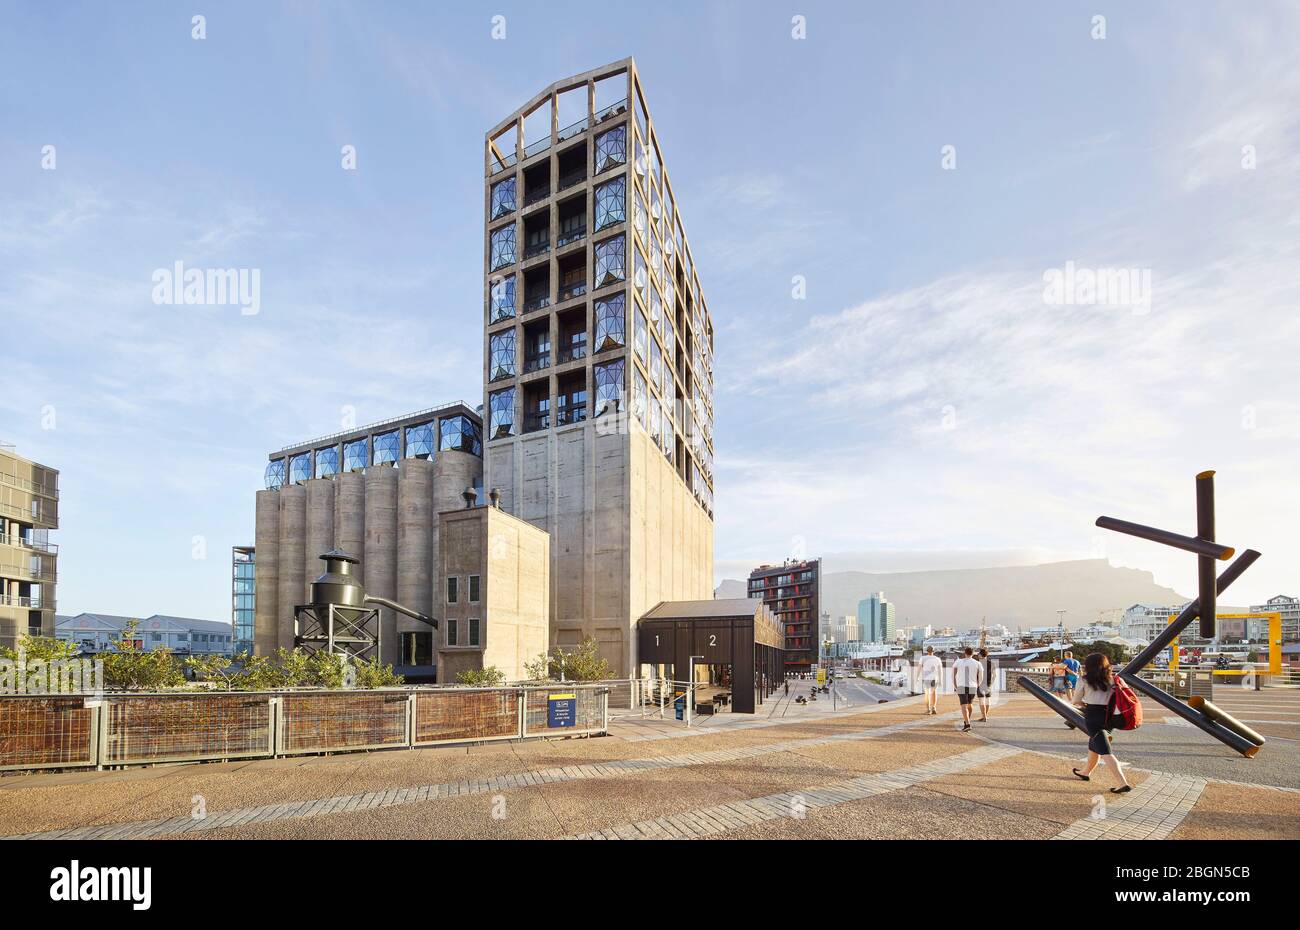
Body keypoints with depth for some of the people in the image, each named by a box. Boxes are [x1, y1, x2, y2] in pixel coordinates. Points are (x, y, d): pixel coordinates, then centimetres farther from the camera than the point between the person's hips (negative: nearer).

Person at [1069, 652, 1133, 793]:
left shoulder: (1085, 681, -3)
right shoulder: (1111, 679, 7)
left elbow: (1076, 701, 3)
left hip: (1092, 718, -6)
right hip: (1107, 717, 6)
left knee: (1105, 752, -6)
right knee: (1093, 746, 25)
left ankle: (1123, 783, -16)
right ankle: (1085, 773, 43)